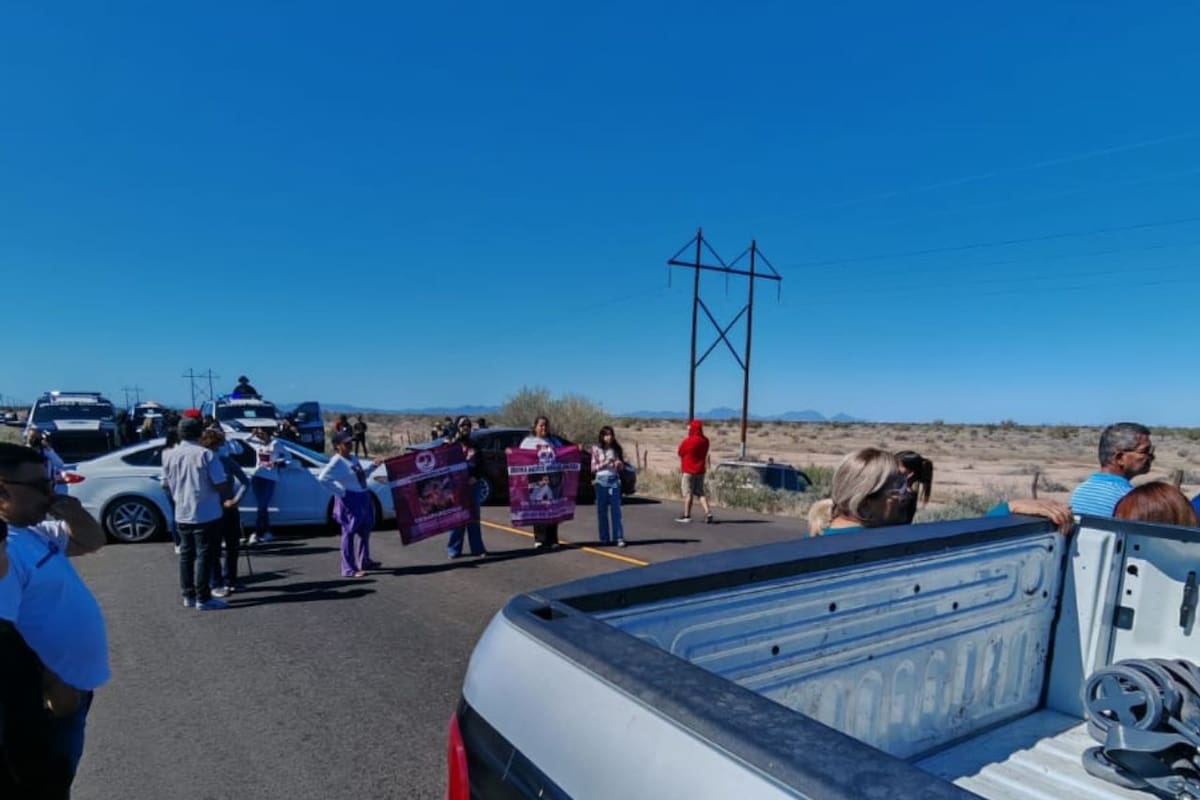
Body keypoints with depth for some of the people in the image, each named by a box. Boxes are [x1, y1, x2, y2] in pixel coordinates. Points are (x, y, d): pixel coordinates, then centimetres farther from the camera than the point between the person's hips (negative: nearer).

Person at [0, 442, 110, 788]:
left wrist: (75, 513, -4)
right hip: (51, 694, -9)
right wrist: (53, 686, -24)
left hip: (75, 681, 9)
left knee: (61, 777, 25)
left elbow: (91, 542, 17)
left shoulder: (33, 530, 3)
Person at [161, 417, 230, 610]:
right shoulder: (206, 454, -16)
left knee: (186, 554, 14)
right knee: (204, 555, -2)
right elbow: (222, 486, -18)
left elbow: (166, 484, 13)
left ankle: (188, 595, 20)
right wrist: (221, 492, 3)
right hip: (206, 514, -6)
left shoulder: (169, 455, 2)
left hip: (182, 514, 6)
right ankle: (203, 598, 1)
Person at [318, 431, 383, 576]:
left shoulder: (354, 457, 12)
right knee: (349, 533, -3)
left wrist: (373, 466, 11)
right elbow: (323, 478, -26)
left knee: (365, 531, 19)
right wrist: (340, 491, -23)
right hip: (350, 500, -9)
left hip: (363, 497, 9)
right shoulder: (336, 462, -14)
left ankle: (364, 561, 35)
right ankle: (349, 569, 4)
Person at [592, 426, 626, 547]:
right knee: (602, 511, 3)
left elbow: (622, 467, 12)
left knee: (616, 510, -4)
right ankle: (604, 538, 11)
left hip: (614, 480, 1)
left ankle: (619, 538, -5)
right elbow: (593, 468, 0)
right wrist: (605, 463, -14)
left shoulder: (617, 449, 7)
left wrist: (619, 464, -11)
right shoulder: (596, 449, 1)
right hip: (601, 481, -1)